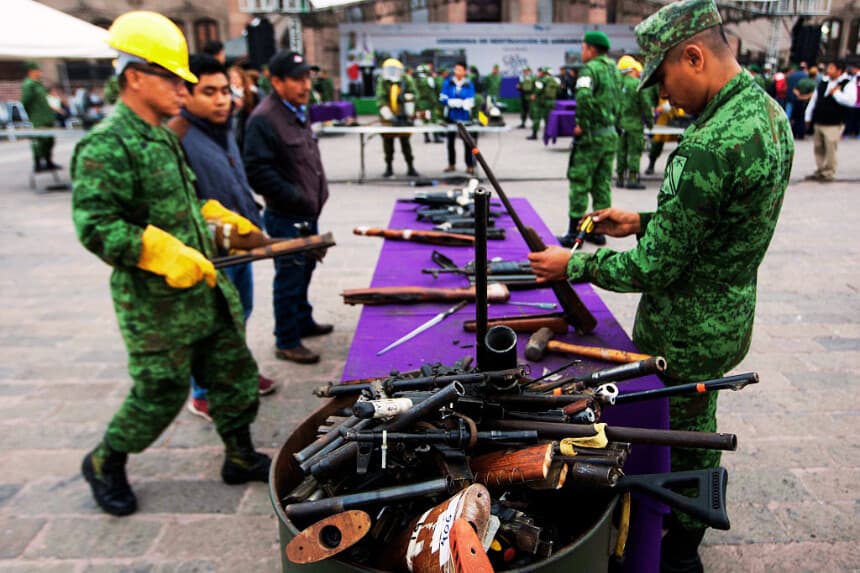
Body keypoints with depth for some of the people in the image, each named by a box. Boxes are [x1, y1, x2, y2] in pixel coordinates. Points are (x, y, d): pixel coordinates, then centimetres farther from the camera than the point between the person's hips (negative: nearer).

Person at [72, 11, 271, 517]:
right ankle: (105, 464, 32)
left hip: (206, 289, 9)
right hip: (155, 303, -9)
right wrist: (165, 254, -28)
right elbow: (96, 226, -23)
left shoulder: (163, 136, 13)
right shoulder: (106, 146, -17)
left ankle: (241, 456, 32)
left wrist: (221, 219, 14)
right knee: (161, 392, 5)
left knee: (234, 371, 14)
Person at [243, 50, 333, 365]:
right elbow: (258, 172, -24)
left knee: (304, 271, 21)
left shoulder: (298, 112, 13)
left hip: (307, 213, 9)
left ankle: (303, 321, 39)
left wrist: (317, 193, 13)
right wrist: (297, 197, -20)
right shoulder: (264, 119, -19)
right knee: (290, 278, 1)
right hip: (286, 217, -9)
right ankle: (287, 342, 14)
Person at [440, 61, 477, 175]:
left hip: (464, 117, -2)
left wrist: (454, 102, -20)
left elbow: (470, 102, -10)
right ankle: (451, 164, 23)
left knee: (467, 141, -2)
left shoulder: (469, 84, -4)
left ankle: (470, 166, 5)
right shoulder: (448, 82, 0)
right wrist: (451, 102, -20)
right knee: (450, 141, 11)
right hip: (451, 116, 2)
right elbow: (442, 98, -5)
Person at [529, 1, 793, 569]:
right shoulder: (769, 112, 2)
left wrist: (573, 265, -14)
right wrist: (643, 221, 8)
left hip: (685, 334, -10)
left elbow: (655, 268, -26)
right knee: (697, 432, 26)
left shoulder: (707, 149, -31)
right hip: (730, 315, 10)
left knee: (677, 441, 11)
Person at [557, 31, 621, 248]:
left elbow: (584, 96, -29)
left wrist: (582, 124, -19)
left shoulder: (590, 69, -11)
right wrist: (612, 122, 16)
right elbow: (618, 100, 18)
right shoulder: (614, 69, 15)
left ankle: (573, 233, 1)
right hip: (611, 134, 8)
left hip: (591, 134, -8)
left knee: (579, 183, -2)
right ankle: (598, 231, 17)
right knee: (602, 184, 11)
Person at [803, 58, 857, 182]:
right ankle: (820, 171, 24)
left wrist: (835, 93, -17)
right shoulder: (823, 83, 12)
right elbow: (814, 100, 19)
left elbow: (850, 101, -22)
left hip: (834, 124, -6)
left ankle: (828, 173, 7)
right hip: (818, 122, 6)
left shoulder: (848, 84, -6)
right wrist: (808, 117, 18)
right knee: (818, 148, 12)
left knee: (830, 149, -4)